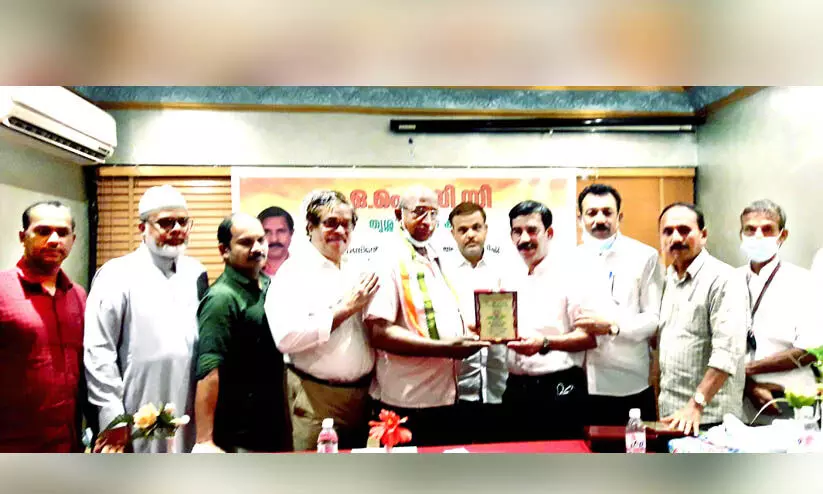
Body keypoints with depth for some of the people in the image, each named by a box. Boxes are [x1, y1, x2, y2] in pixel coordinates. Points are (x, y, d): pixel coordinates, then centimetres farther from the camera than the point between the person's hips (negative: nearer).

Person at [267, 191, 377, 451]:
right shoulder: (294, 271, -9)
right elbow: (286, 337, -22)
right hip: (316, 398, -6)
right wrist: (345, 308, -18)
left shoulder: (359, 273, 10)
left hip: (362, 394, 6)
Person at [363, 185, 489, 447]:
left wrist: (469, 334, 6)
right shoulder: (389, 261, -12)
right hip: (406, 405, -8)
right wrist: (444, 347, -23)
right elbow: (379, 332, -22)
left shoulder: (436, 261, 13)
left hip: (445, 397, 8)